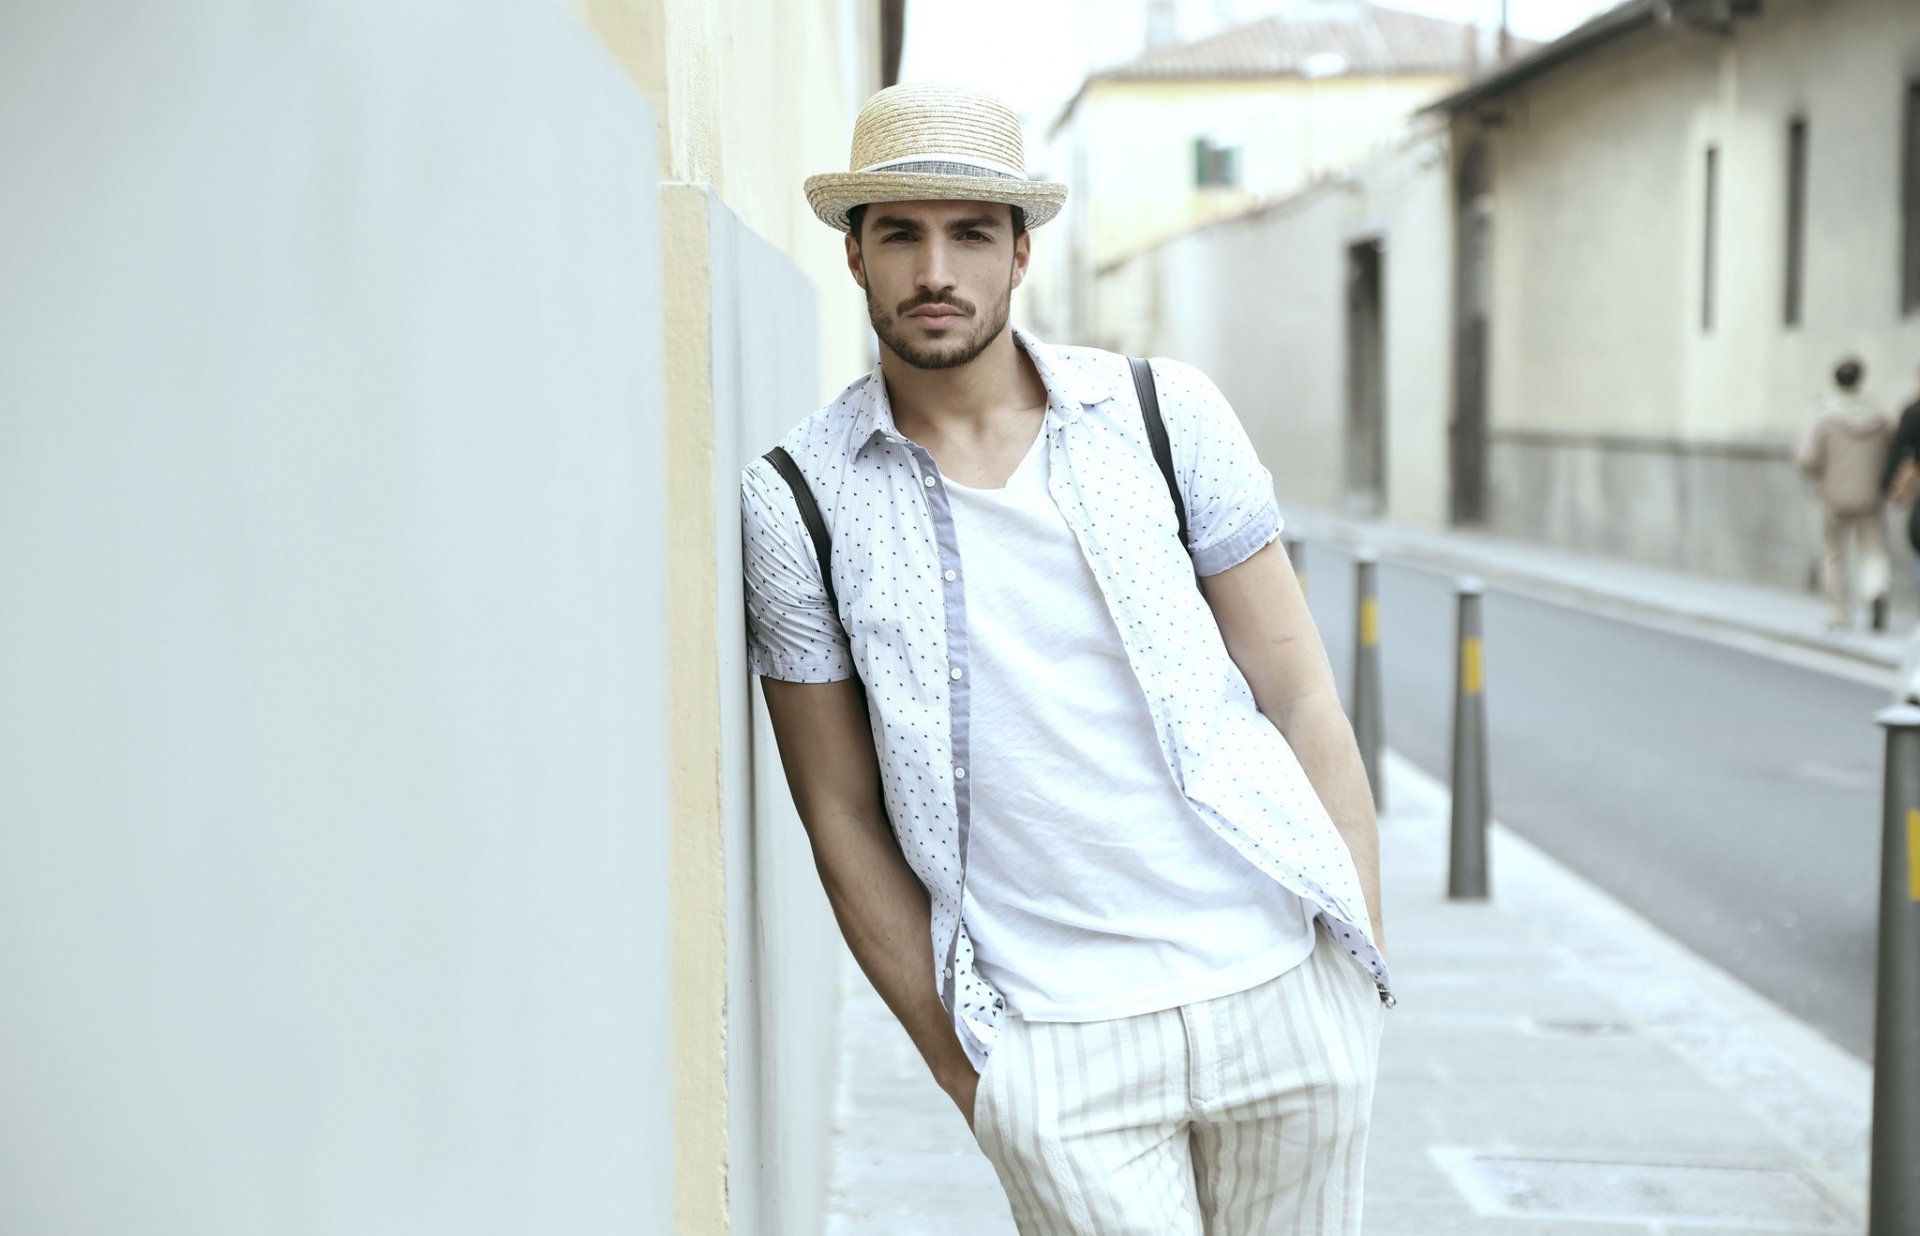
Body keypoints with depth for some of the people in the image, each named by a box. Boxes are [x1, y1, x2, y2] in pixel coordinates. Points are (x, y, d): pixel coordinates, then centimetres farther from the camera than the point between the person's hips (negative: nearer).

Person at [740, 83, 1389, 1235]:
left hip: (1278, 982, 2)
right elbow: (843, 814, 2)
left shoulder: (1165, 414, 1)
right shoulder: (798, 500, -2)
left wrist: (1366, 958, 1)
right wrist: (960, 1065, 2)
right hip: (1057, 1039, -1)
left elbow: (1301, 698, 4)